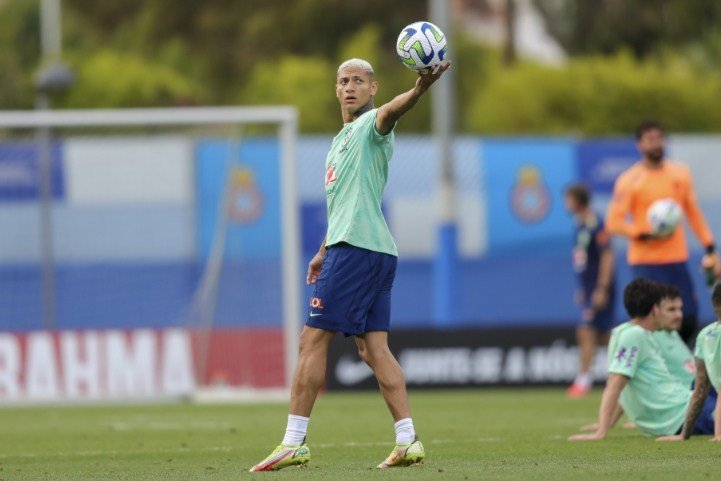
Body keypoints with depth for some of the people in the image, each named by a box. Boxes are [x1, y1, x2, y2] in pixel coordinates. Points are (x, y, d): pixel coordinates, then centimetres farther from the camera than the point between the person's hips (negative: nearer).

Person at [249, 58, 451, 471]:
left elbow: (391, 111, -29)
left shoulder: (371, 125, -5)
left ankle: (294, 443, -7)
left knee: (313, 341, -8)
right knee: (374, 348, 4)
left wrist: (419, 90, -51)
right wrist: (324, 251, 35)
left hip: (357, 249, -10)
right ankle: (408, 441, 0)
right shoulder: (342, 139, 25)